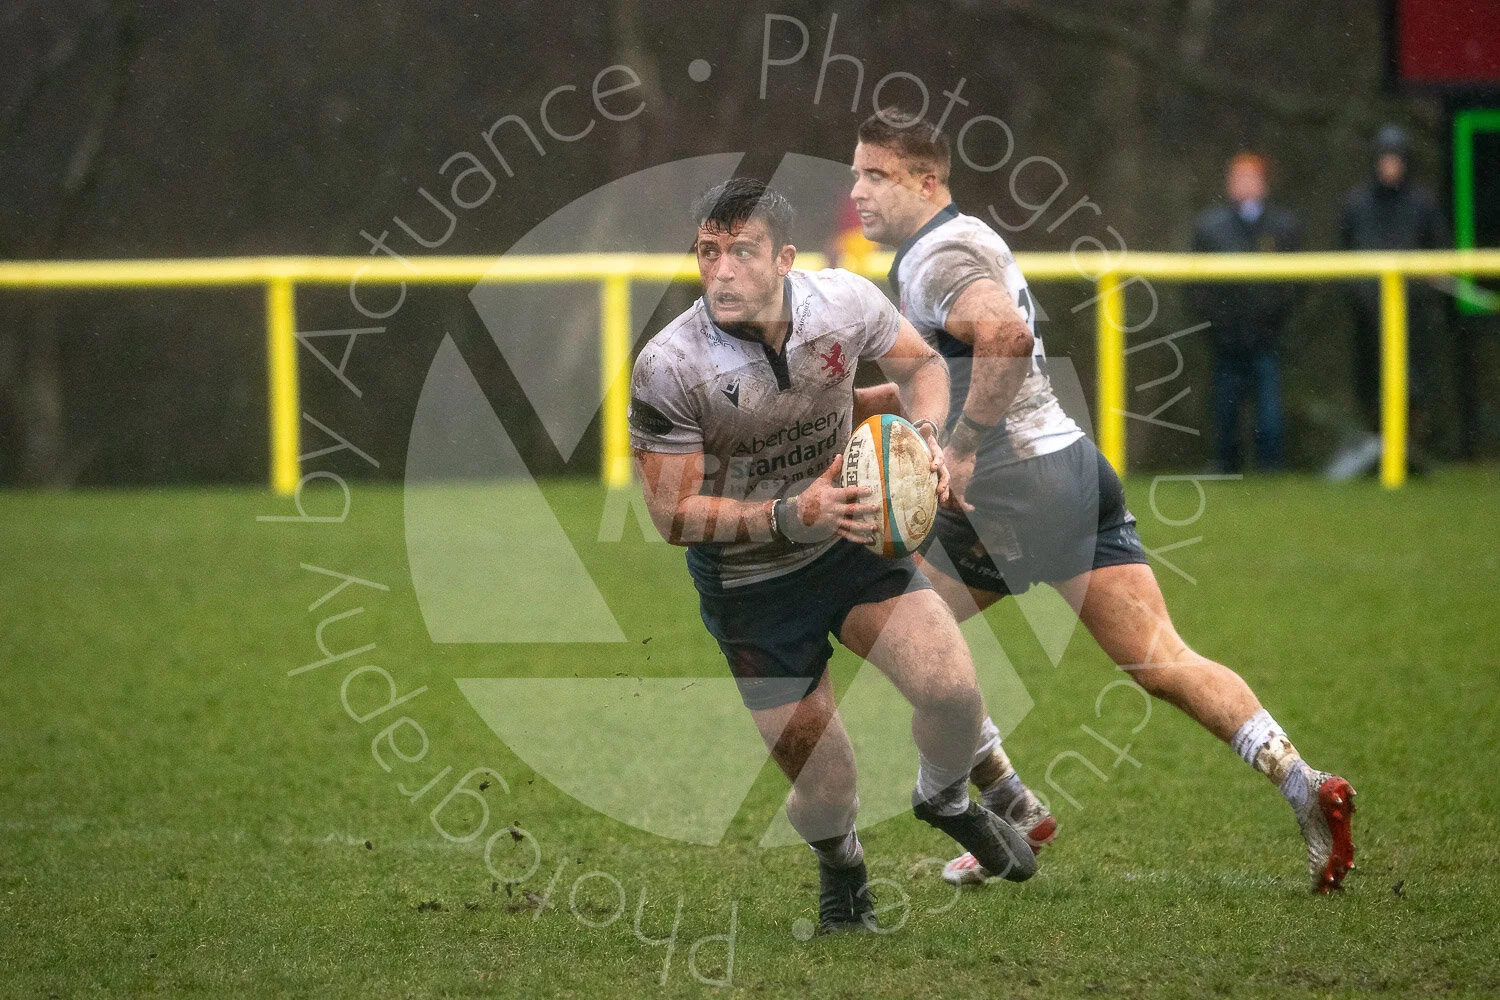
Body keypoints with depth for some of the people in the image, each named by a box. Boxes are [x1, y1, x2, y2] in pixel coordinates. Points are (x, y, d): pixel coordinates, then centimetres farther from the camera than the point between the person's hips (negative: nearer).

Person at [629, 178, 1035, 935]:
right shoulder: (668, 368, -24)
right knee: (824, 791, -2)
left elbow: (920, 364, 7)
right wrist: (792, 517, -31)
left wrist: (928, 434, -15)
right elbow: (673, 514, -20)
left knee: (954, 692, -19)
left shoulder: (845, 302, -15)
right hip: (748, 588, -2)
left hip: (853, 544, 2)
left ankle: (944, 798, 19)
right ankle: (840, 865, 38)